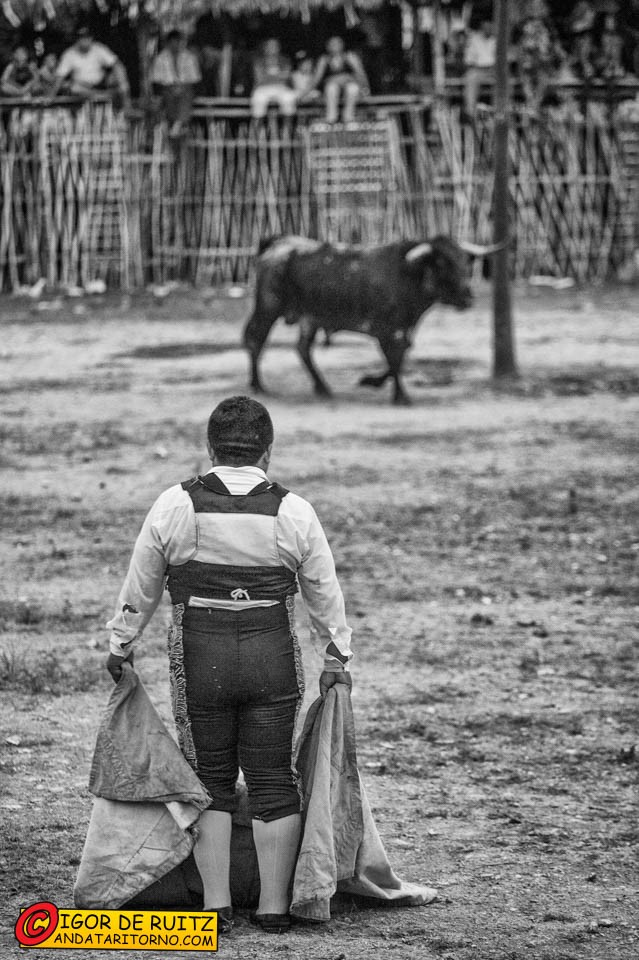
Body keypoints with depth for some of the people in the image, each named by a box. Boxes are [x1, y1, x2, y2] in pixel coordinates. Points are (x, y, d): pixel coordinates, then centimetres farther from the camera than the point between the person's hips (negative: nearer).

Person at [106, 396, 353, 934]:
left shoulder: (175, 506, -3)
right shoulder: (293, 513, -2)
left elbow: (141, 587, 6)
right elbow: (324, 593, 6)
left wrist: (122, 644, 20)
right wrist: (336, 658, 18)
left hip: (199, 655, 0)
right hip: (273, 656, 0)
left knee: (210, 782, 11)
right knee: (273, 783, 8)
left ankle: (216, 904, 7)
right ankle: (274, 906, 10)